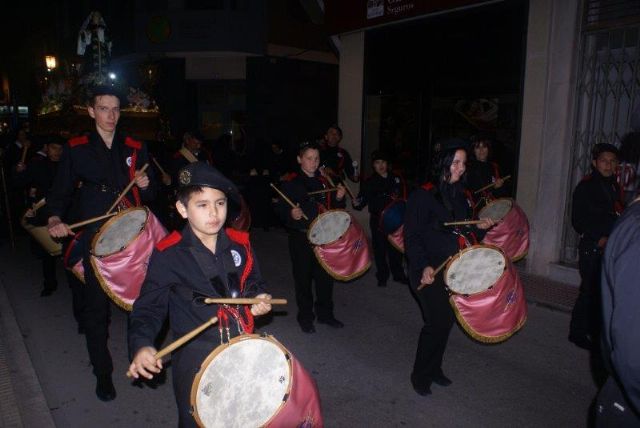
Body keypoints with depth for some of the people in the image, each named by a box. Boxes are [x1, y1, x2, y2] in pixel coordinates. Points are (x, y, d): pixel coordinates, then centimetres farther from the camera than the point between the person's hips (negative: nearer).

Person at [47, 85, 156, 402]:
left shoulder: (135, 148, 9)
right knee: (96, 307, 5)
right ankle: (103, 373, 23)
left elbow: (150, 196, 13)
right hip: (94, 240, -1)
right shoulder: (76, 149, 3)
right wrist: (54, 218, -14)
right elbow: (60, 191, 5)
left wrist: (145, 185, -9)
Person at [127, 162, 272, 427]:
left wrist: (259, 298, -5)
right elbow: (149, 308, -7)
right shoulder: (168, 255, -13)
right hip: (195, 363, -4)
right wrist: (141, 345, -23)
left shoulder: (239, 243, -1)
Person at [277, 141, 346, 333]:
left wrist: (339, 198, -5)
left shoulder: (324, 182, 10)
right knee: (303, 278, 5)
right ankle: (305, 317, 21)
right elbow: (281, 209, -9)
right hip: (301, 238, -4)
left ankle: (325, 313, 29)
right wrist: (291, 214, -30)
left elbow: (334, 209, 16)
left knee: (325, 276, 11)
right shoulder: (291, 183, -5)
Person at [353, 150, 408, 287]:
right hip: (378, 220, -2)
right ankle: (382, 277, 17)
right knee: (380, 249, 4)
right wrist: (357, 204, -25)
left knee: (395, 247, 11)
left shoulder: (396, 179, 8)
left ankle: (398, 274, 25)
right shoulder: (369, 182, 1)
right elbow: (363, 199, -5)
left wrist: (402, 201, -3)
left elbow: (404, 195, 16)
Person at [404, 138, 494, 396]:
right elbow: (412, 237, -15)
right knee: (438, 322, -7)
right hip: (430, 273, -7)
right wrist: (423, 266, -27)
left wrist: (480, 228, 0)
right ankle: (420, 376, 14)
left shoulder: (460, 196, 11)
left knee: (447, 320, 13)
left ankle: (434, 368, 33)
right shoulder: (423, 195, -12)